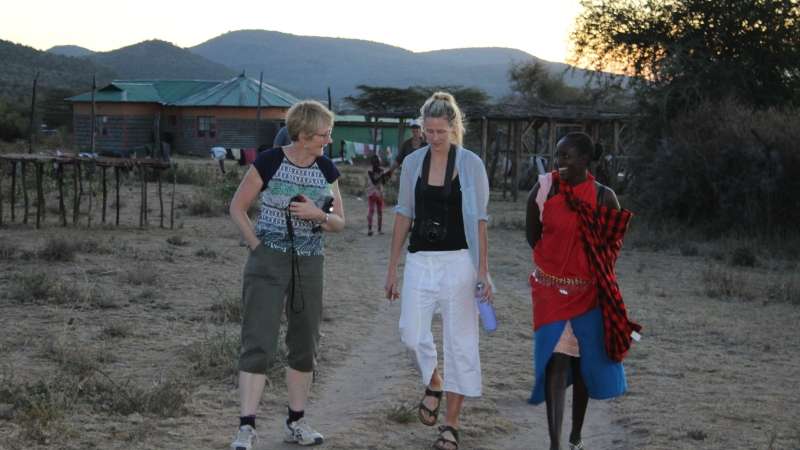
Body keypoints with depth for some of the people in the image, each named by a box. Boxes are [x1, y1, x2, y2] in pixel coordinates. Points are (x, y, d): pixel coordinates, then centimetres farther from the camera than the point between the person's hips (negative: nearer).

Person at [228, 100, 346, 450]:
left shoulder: (326, 171, 3)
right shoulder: (269, 163, -9)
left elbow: (339, 222, 9)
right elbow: (237, 208, -1)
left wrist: (318, 215, -11)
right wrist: (257, 245, -9)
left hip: (309, 264, 5)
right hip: (268, 262, -5)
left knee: (305, 345, 11)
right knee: (258, 343, -8)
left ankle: (296, 422, 24)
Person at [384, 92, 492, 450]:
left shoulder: (471, 164, -3)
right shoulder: (413, 162, 5)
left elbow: (479, 220, -3)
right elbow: (404, 215, 10)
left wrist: (483, 270, -7)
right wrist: (392, 267, 9)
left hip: (458, 261, -3)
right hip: (420, 260, 3)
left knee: (459, 340, 1)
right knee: (412, 333, -6)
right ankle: (433, 384, 27)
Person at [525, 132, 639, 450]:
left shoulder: (603, 197, -7)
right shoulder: (543, 190, -7)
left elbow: (612, 243, 4)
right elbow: (532, 236, 5)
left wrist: (596, 272, 3)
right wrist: (557, 263, 7)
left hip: (589, 292, 1)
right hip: (551, 291, -1)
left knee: (583, 363, 11)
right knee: (556, 362, -11)